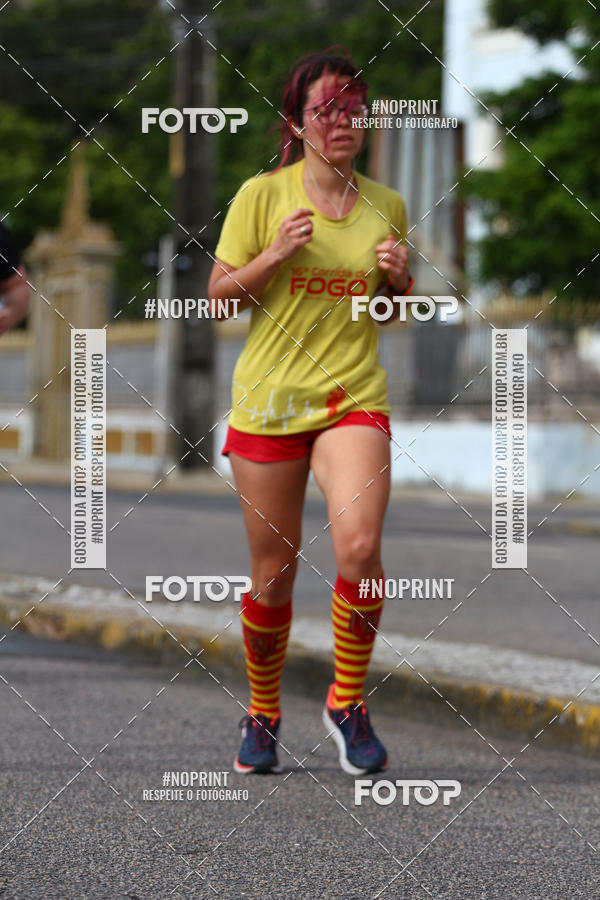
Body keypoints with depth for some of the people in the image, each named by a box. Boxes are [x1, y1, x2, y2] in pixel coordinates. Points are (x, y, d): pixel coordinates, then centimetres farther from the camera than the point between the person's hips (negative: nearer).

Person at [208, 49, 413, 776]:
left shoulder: (386, 204, 6)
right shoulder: (262, 195, -3)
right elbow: (218, 295, 0)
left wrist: (399, 277, -4)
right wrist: (273, 256, -16)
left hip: (354, 401, 1)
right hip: (268, 402, -1)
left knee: (358, 547, -21)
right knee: (273, 572, 6)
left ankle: (347, 701, 0)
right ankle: (262, 715, 28)